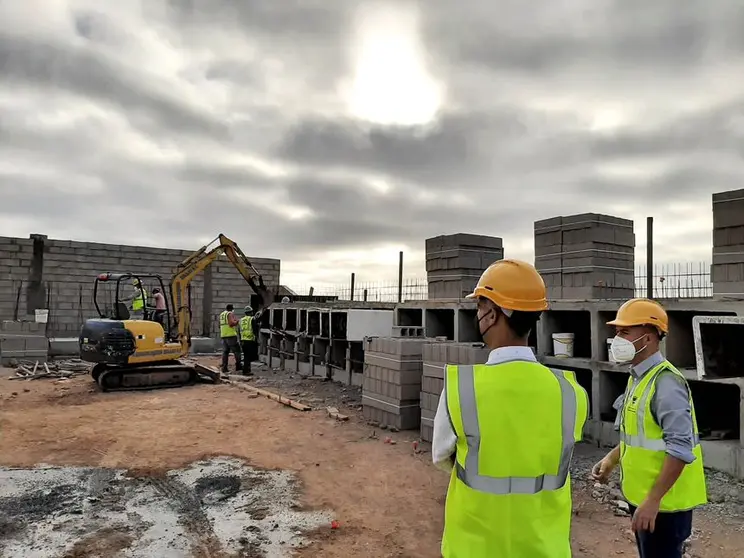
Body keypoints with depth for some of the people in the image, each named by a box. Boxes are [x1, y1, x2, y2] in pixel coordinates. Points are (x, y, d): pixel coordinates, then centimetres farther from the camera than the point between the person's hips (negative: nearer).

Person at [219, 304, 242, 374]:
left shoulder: (221, 314, 19)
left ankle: (224, 368, 3)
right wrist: (236, 321, -2)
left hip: (223, 335, 8)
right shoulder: (230, 314, -7)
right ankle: (238, 367, -3)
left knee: (225, 351, 6)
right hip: (231, 335, -8)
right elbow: (231, 323, -20)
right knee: (237, 350, -2)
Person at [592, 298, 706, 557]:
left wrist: (653, 500, -26)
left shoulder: (665, 382, -22)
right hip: (642, 496, 9)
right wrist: (612, 459, 11)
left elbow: (680, 449, -26)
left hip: (662, 502, -9)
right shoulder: (639, 377, 7)